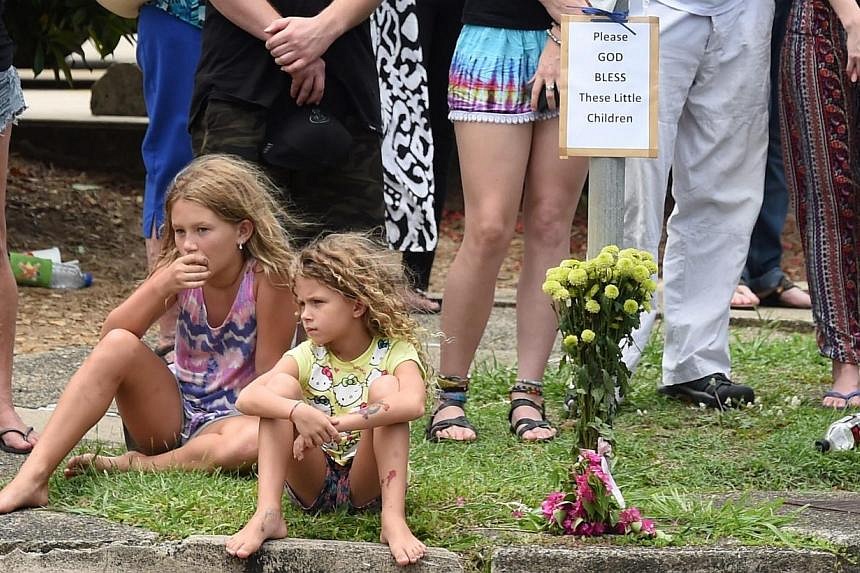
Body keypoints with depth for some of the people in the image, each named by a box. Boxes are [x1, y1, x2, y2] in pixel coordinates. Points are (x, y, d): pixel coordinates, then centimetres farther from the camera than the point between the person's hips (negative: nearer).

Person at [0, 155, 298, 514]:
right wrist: (161, 287, -27)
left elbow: (269, 376, -13)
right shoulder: (180, 269, -4)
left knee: (253, 440, -40)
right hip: (173, 413, 4)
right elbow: (111, 334, -13)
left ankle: (127, 467, -24)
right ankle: (32, 477, -33)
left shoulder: (268, 278, -17)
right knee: (119, 346, -25)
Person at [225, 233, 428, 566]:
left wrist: (334, 425, -41)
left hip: (367, 483, -2)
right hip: (313, 485, 2)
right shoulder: (307, 356, -2)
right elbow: (246, 398, -20)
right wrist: (297, 411, -41)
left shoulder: (395, 352, -10)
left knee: (385, 387, -24)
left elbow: (413, 404, -34)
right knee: (281, 385, -18)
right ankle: (267, 515, -30)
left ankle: (393, 519, -34)